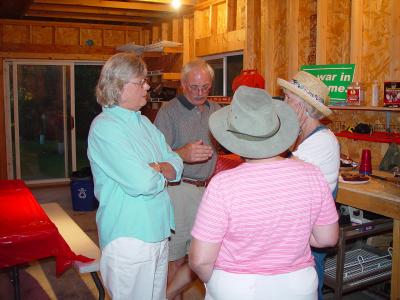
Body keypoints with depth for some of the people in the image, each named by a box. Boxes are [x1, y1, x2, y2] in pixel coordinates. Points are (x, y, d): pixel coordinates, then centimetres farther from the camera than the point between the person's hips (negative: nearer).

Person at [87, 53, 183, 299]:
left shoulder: (144, 122, 11)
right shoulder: (105, 127, -16)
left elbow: (176, 164, 7)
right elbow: (141, 183, -26)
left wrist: (153, 169, -14)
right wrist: (161, 172, -5)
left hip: (158, 232, 8)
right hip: (129, 237, -8)